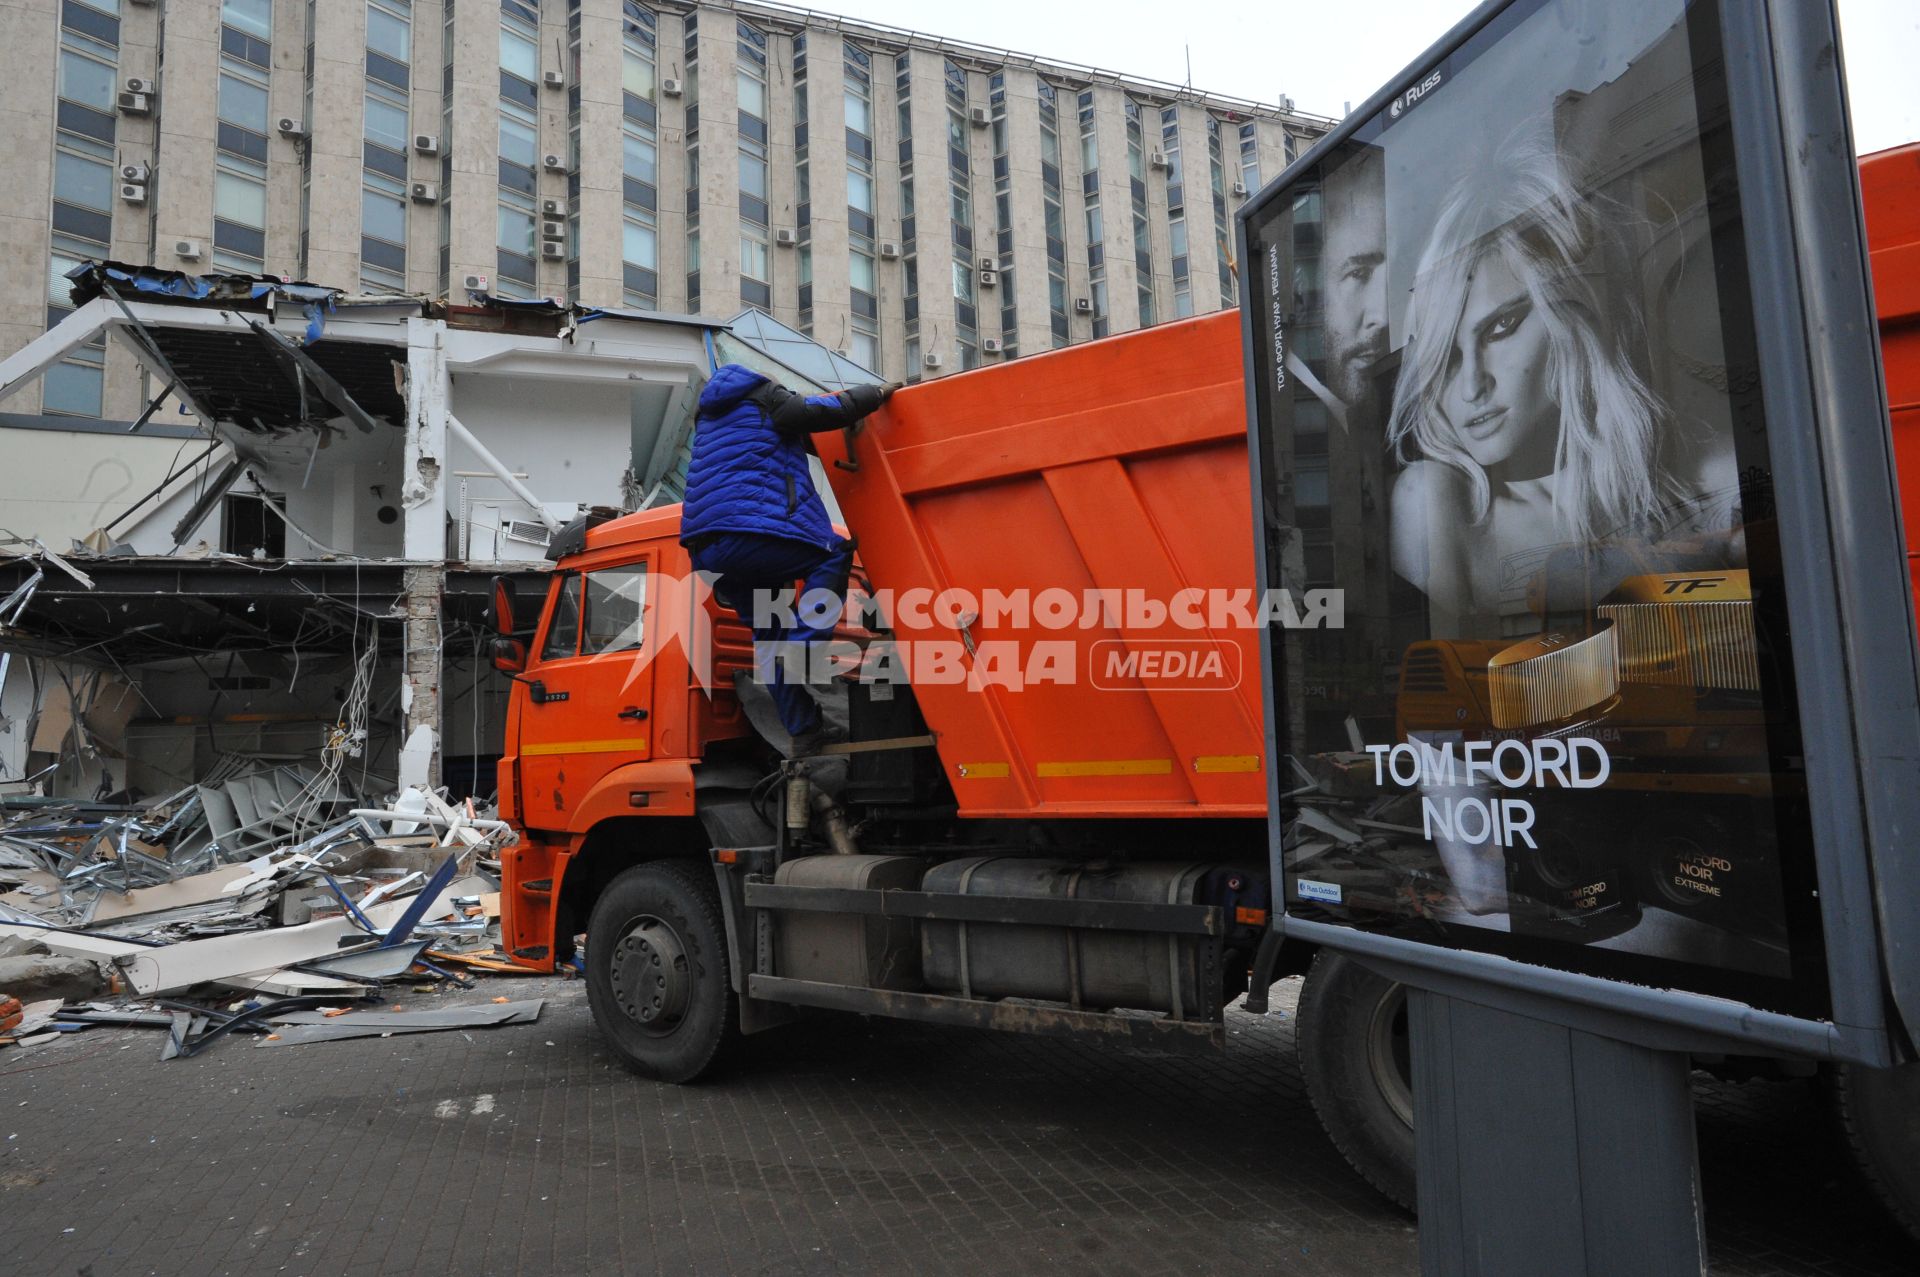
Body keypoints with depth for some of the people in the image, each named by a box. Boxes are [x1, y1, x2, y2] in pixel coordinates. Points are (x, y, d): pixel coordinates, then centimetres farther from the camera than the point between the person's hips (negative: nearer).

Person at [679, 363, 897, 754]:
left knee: (769, 634, 18)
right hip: (750, 533, -8)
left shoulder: (710, 416, 33)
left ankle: (804, 733, 13)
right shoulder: (765, 398, 9)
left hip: (706, 550, 8)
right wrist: (878, 393, 19)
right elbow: (835, 410, 3)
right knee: (833, 555, 10)